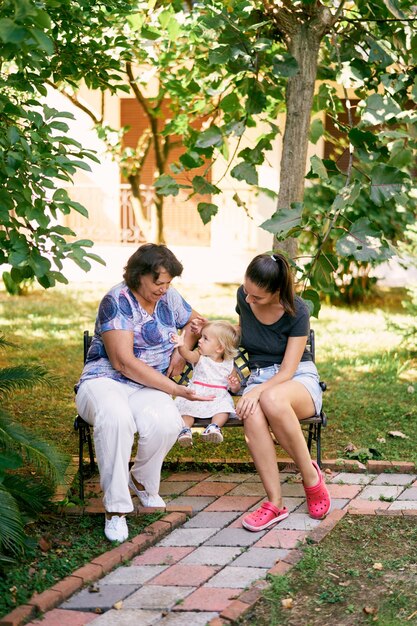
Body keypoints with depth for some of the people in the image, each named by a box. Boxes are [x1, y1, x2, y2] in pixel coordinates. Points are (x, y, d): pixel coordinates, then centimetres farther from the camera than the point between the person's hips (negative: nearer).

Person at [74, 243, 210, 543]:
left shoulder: (169, 297, 10)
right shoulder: (118, 301, -11)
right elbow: (124, 363, -18)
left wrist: (183, 351, 9)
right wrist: (175, 389, -20)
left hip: (149, 387, 4)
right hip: (105, 380, -4)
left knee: (165, 422, -33)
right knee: (116, 418, -42)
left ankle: (142, 480, -1)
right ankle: (116, 507, -28)